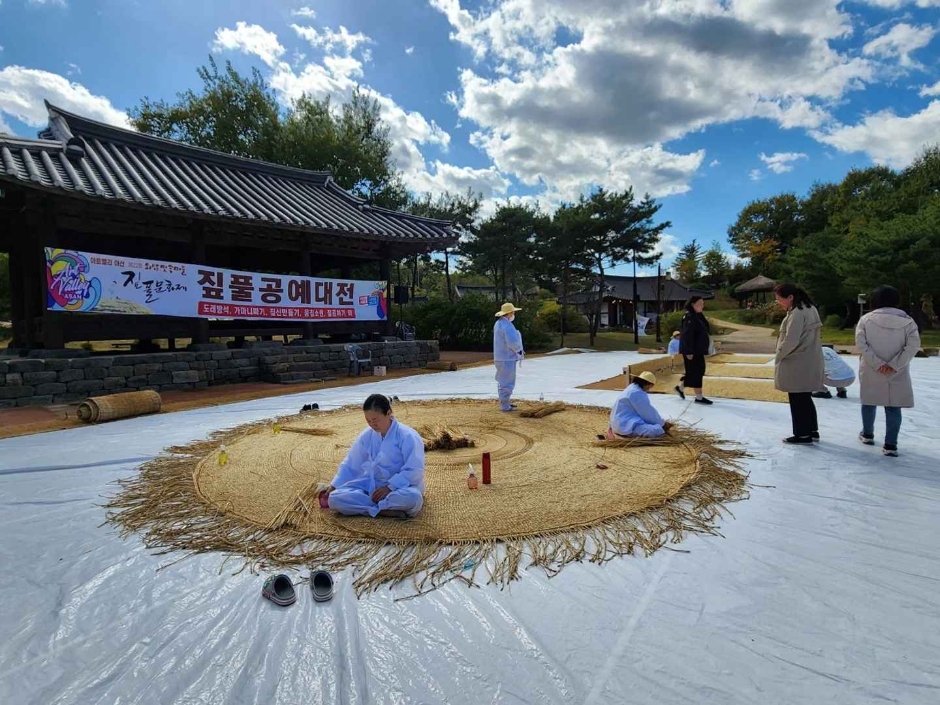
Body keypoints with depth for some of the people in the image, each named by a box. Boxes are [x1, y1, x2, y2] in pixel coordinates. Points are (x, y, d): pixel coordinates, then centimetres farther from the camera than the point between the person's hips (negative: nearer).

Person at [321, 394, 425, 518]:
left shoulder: (407, 436, -16)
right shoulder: (366, 436, 0)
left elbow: (414, 470, -19)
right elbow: (350, 465, 11)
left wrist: (390, 487, -25)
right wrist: (333, 487, 6)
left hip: (399, 487, -5)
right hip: (371, 487, 5)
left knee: (413, 497, -41)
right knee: (335, 499, -19)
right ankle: (387, 510, -27)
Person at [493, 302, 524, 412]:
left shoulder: (499, 323, 11)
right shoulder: (507, 325, -21)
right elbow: (513, 342, -27)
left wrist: (519, 350, 12)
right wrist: (520, 350, -7)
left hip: (500, 357, 10)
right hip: (507, 358, -10)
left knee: (503, 381, 18)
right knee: (507, 383, -3)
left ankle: (505, 402, 28)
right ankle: (505, 406, 3)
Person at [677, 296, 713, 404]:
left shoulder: (699, 316, 12)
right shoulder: (689, 317, -17)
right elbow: (687, 335, -21)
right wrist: (689, 352, -23)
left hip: (698, 349, 10)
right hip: (692, 350, -10)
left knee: (699, 370, 16)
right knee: (695, 372, -3)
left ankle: (680, 387, 30)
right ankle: (698, 397, 6)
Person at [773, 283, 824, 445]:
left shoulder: (797, 313, -20)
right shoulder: (810, 309, 11)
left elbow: (790, 341, -25)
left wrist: (779, 355, -8)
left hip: (798, 364, -10)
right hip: (809, 362, 10)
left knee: (797, 400, 2)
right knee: (805, 398, 19)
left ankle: (802, 435, 10)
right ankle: (812, 431, 27)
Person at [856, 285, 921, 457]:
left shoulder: (866, 319, -4)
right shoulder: (907, 320, -1)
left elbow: (861, 343, -13)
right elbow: (913, 345, -10)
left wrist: (877, 364, -12)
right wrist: (894, 365, -13)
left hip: (871, 371, 0)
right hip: (897, 373, 0)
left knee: (869, 402, 18)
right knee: (893, 407, 5)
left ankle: (868, 435, 32)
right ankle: (890, 445, 3)